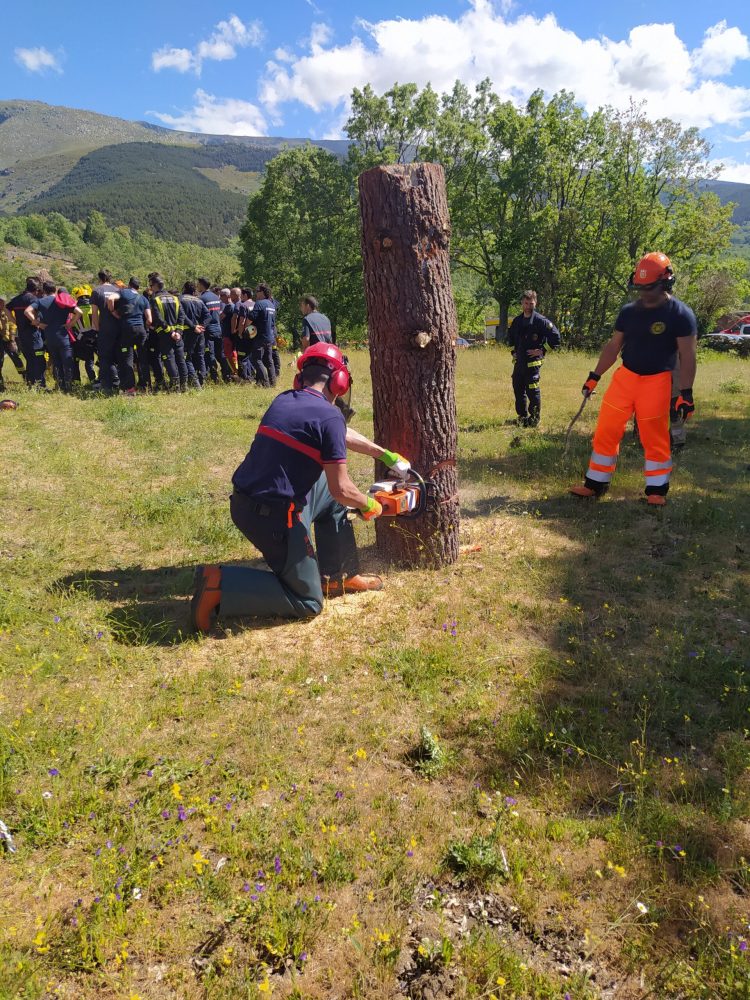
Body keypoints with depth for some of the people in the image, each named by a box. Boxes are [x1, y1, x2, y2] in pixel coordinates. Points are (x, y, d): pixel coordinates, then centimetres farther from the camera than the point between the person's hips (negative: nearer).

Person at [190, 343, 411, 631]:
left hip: (243, 503, 8)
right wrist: (370, 505, 10)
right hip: (276, 518, -8)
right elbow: (342, 489, -12)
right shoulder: (329, 415, -14)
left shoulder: (283, 400, 10)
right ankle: (221, 584, -6)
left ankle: (338, 577, 30)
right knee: (308, 602, 9)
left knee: (331, 497, 25)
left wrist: (385, 454, 33)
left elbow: (342, 435, 24)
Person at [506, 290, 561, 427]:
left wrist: (542, 350, -11)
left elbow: (555, 336, -10)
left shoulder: (541, 321, -9)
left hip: (533, 362, -7)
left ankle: (534, 419, 4)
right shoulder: (517, 320, 11)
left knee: (532, 390, -7)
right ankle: (522, 416, 27)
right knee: (518, 389, 13)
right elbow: (511, 336, 31)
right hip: (519, 362, 7)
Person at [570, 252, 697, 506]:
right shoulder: (629, 311, 5)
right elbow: (613, 346, 13)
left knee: (655, 439, 4)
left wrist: (685, 393, -15)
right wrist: (594, 376, 10)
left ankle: (657, 490, 20)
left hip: (656, 383, -4)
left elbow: (687, 356, -11)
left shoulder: (681, 314, -9)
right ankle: (596, 483, 17)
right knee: (606, 432, 4)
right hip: (624, 377, 4)